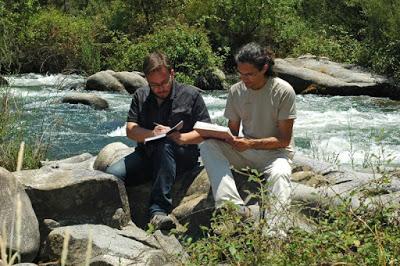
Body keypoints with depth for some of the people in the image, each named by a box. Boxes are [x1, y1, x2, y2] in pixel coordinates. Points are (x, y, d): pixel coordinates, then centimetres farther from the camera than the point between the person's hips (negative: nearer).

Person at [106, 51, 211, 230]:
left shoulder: (191, 95, 4)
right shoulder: (140, 97, 14)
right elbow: (130, 130, 4)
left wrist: (183, 138, -20)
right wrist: (152, 133, -17)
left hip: (183, 156, -3)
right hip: (146, 154, 3)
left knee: (165, 146, -39)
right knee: (111, 174, -24)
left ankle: (159, 210, -44)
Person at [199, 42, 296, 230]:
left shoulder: (283, 91, -12)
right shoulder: (236, 91, 1)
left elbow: (284, 139, -12)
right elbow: (233, 132, 9)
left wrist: (251, 143, -23)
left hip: (276, 152, -4)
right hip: (245, 151, 5)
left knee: (280, 175, -39)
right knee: (207, 146, -21)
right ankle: (235, 207, -38)